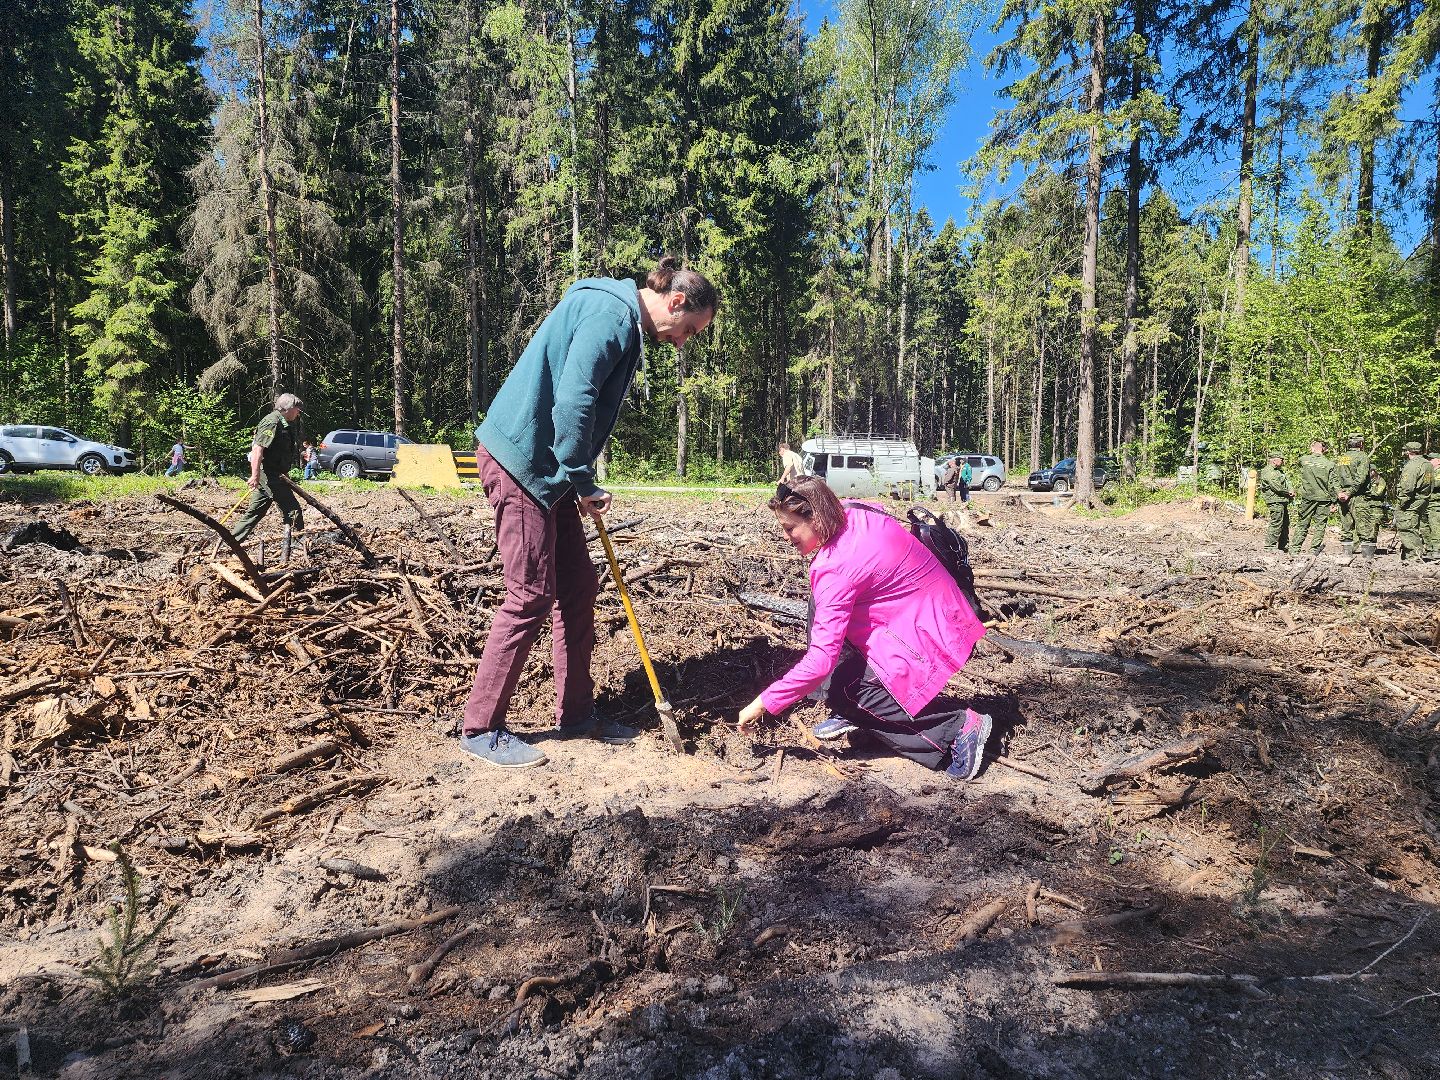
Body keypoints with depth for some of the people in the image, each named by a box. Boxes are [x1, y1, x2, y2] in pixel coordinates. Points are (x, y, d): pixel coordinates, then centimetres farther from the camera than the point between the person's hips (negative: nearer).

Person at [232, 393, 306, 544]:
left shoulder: (282, 422, 20)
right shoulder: (272, 421, -13)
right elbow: (258, 448, -22)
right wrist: (255, 475, -29)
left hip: (273, 474, 11)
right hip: (269, 474, -11)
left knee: (254, 512, 13)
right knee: (292, 510, -9)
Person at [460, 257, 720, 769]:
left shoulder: (623, 323, 17)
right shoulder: (611, 313, -15)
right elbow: (573, 401, -24)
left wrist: (581, 485, 12)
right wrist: (585, 484, -15)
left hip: (548, 468, 10)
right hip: (519, 460, -10)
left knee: (579, 588, 10)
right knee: (531, 597, -6)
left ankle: (575, 714, 21)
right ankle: (480, 729, 6)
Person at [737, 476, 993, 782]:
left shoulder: (836, 569, -26)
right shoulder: (854, 513, -3)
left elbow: (820, 661, -28)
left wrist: (763, 704, -20)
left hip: (930, 635, -10)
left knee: (843, 691, -8)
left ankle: (959, 726, -6)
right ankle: (851, 712, 14)